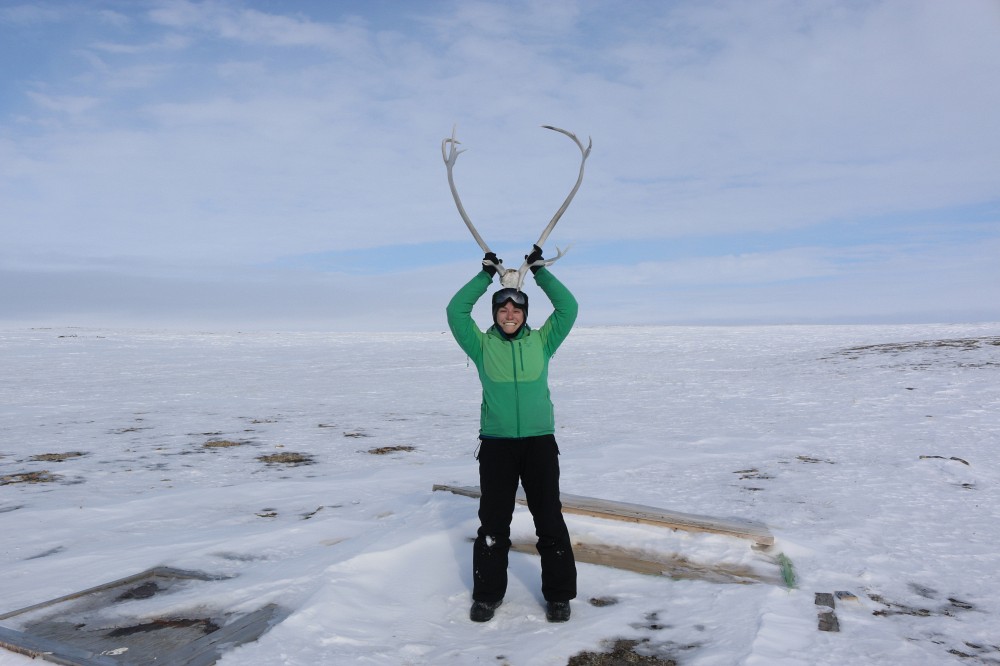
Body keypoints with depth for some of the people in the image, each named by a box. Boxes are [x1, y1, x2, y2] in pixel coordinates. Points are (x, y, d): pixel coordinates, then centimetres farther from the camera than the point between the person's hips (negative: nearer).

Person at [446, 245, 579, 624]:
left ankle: (558, 594, 20)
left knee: (549, 520, 5)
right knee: (493, 522, 8)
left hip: (540, 442, 0)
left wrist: (540, 270, 4)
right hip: (496, 444, 0)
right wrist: (486, 274, 0)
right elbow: (456, 311, -4)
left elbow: (568, 307, 0)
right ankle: (487, 594, 23)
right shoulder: (483, 346, 4)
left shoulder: (542, 342, 5)